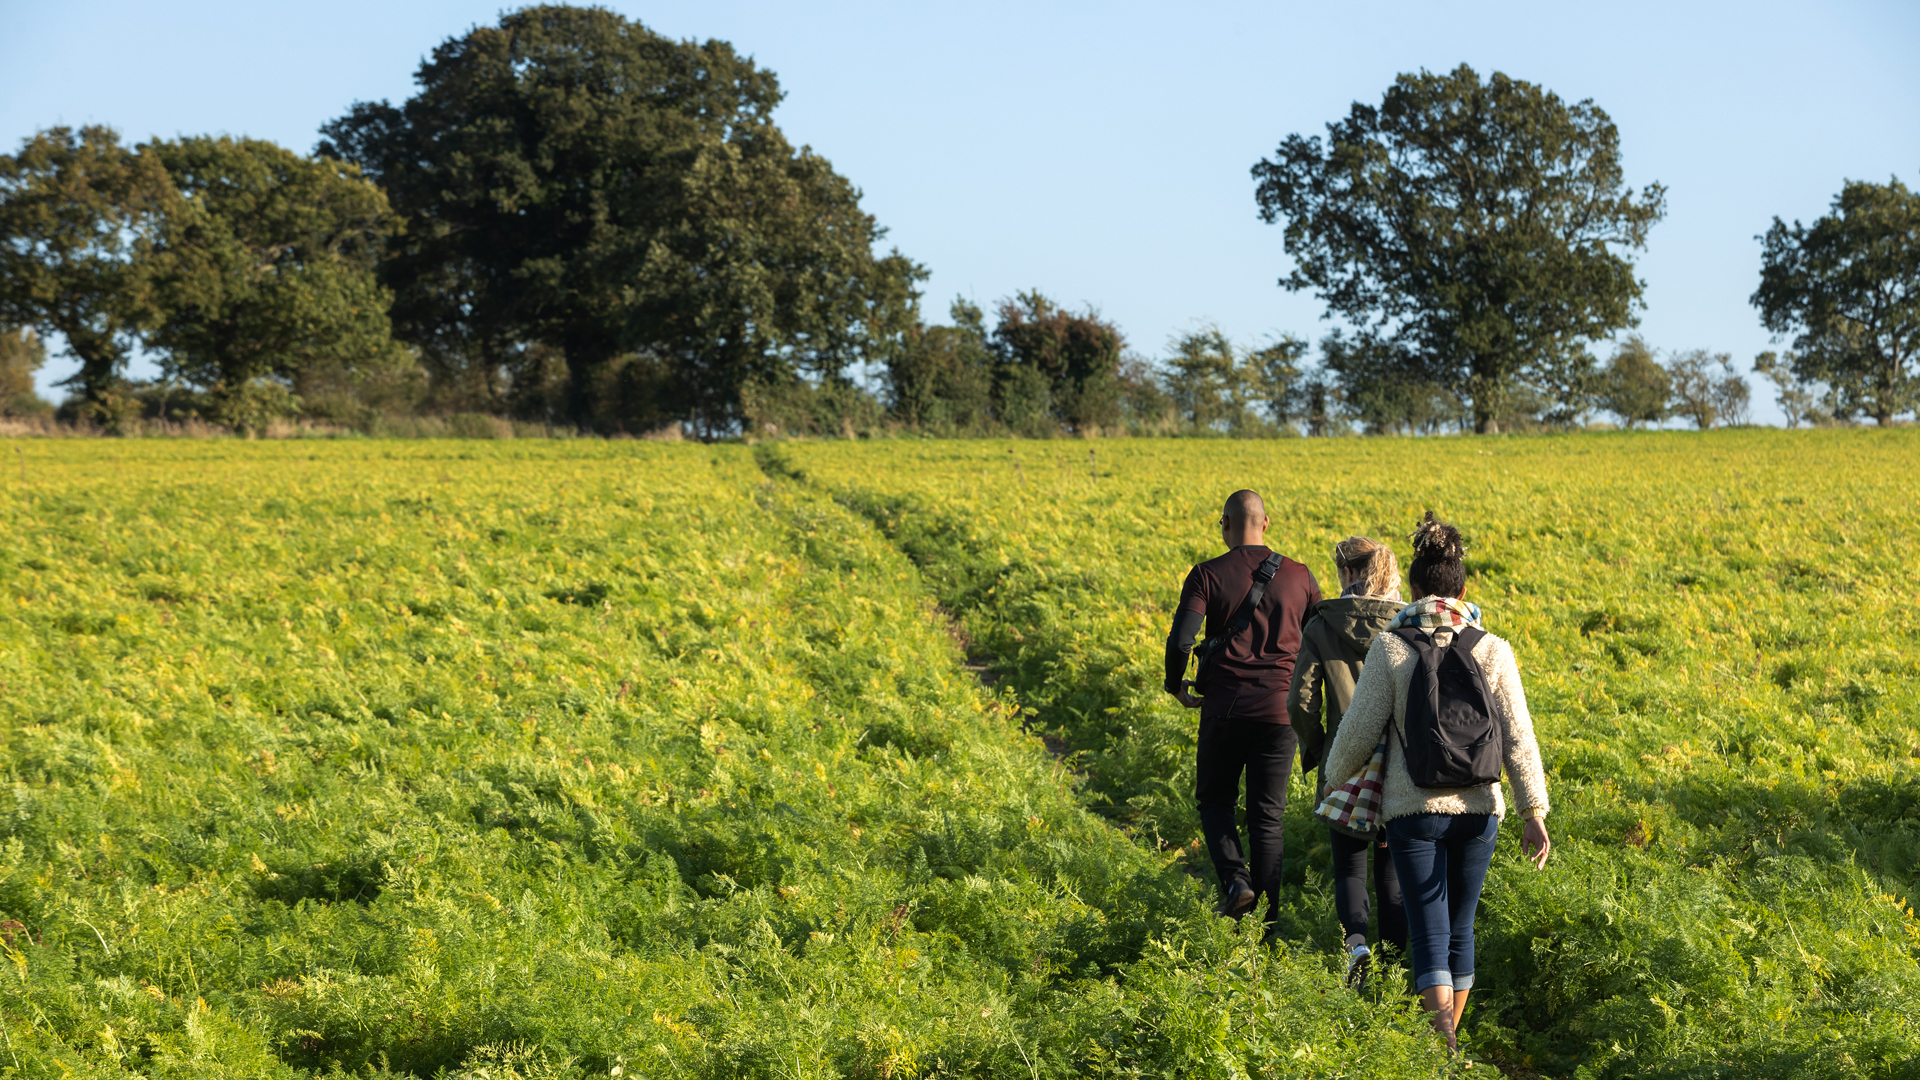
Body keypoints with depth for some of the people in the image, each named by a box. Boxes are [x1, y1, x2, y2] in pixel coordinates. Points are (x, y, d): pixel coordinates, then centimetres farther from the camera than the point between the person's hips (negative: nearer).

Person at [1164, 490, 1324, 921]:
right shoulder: (1299, 577, 3)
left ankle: (1236, 882, -6)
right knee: (1267, 818, 8)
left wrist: (1175, 685, 3)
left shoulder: (1208, 575, -6)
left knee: (1215, 801, 17)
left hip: (1225, 708, -2)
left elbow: (1181, 641, -15)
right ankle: (1266, 922, 8)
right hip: (1278, 711, 2)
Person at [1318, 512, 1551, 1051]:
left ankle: (1444, 1047, -22)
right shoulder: (1493, 651, -2)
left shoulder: (1390, 648, -8)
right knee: (1459, 927, 18)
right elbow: (1518, 738, -6)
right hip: (1478, 807, 3)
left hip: (1413, 807, -3)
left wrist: (1335, 778, 14)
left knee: (1430, 932, -3)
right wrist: (1534, 812, -5)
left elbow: (1360, 730, -6)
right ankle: (1449, 1039, 28)